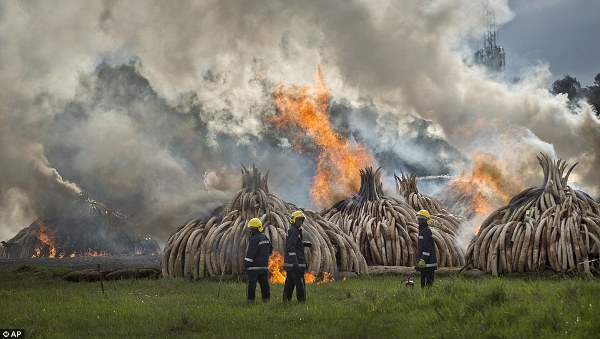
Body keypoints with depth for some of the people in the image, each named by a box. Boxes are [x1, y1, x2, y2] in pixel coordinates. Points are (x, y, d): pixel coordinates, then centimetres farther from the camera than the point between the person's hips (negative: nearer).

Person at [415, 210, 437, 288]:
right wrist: (419, 260, 26)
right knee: (423, 281, 12)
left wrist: (423, 260, -24)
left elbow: (427, 247, -20)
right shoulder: (422, 230, 19)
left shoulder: (426, 231, -13)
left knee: (428, 282, -10)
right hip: (424, 263, 10)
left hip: (428, 263, -10)